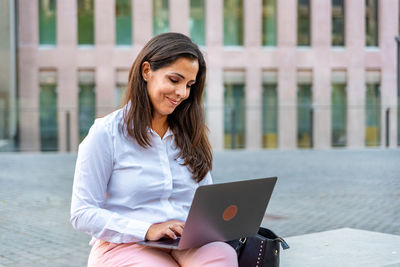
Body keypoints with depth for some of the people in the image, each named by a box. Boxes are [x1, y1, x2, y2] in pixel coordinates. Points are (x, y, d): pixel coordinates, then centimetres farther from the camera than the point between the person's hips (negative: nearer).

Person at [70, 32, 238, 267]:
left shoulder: (190, 134, 16)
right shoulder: (106, 133, -1)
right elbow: (83, 214, -5)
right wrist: (147, 229, -17)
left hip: (186, 247, 5)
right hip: (124, 246, -5)